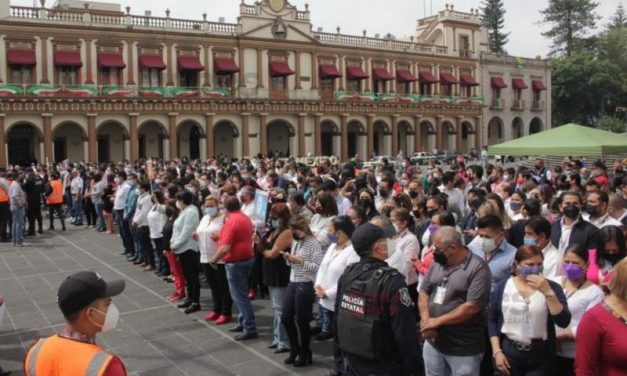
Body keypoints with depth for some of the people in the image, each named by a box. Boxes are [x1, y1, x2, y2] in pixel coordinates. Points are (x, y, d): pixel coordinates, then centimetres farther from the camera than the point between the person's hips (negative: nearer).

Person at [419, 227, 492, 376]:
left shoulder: (478, 268, -16)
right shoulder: (438, 263, 5)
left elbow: (472, 307, -21)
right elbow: (423, 292, 6)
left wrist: (437, 321, -17)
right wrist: (426, 321, -11)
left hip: (463, 350, -6)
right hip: (432, 343, 6)